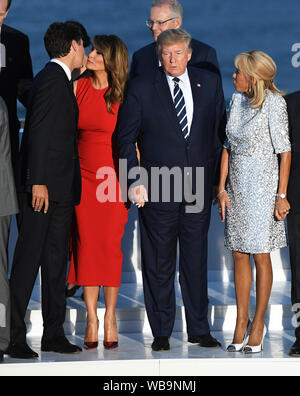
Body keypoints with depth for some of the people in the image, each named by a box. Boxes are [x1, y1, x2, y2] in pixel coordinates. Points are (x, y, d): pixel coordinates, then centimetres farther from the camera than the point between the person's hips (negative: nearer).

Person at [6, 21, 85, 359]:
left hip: (60, 189, 10)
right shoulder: (52, 79, -10)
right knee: (28, 261, -7)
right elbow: (38, 133, -18)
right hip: (44, 187, -10)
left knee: (56, 262, 10)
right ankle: (14, 336, -5)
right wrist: (38, 182, -23)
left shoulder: (60, 80, 20)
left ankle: (54, 334, 15)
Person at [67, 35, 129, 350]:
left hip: (114, 178, -2)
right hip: (83, 178, 2)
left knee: (110, 247, -1)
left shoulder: (124, 94, -1)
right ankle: (91, 319, 6)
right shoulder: (78, 88, 6)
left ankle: (109, 318, 9)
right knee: (86, 245, 0)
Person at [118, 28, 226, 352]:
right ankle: (161, 332, 13)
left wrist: (216, 174, 7)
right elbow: (126, 137, 1)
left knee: (197, 259, 7)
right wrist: (134, 180, -8)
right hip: (157, 188, -2)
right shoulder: (141, 88, 0)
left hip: (199, 187, 2)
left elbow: (219, 130, 13)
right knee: (158, 262, 4)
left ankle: (198, 329, 17)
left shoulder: (210, 83, 8)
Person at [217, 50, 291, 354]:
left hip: (262, 186, -6)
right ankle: (241, 322, 15)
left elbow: (284, 151, -10)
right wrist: (222, 188, 6)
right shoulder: (237, 100, 8)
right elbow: (228, 147, 12)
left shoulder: (273, 103, -10)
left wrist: (281, 195, -12)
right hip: (237, 187, 6)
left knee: (260, 255, 0)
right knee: (239, 255, 7)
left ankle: (258, 324, 10)